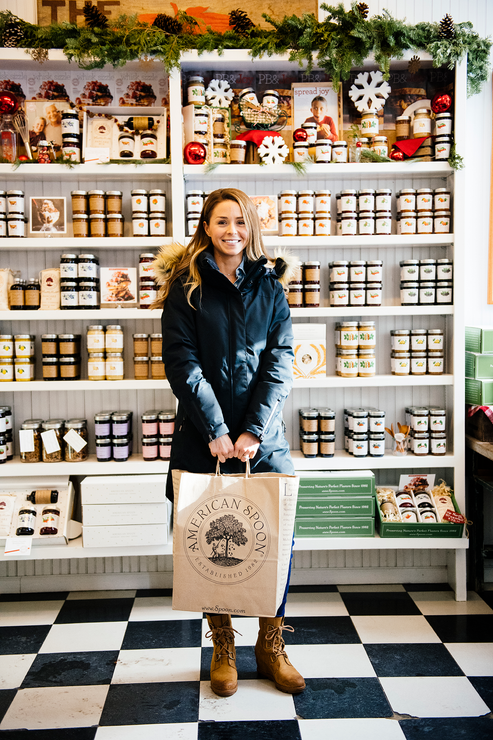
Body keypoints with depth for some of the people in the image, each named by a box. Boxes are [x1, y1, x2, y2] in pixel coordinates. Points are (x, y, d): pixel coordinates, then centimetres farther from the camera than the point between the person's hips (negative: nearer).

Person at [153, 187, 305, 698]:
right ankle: (222, 648, 24)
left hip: (264, 436, 2)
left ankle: (271, 646, 20)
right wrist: (216, 431, -13)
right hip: (204, 435, -1)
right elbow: (183, 364, -6)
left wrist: (254, 431, -10)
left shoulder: (269, 287, 7)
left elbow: (280, 364, 1)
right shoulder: (187, 287, 1)